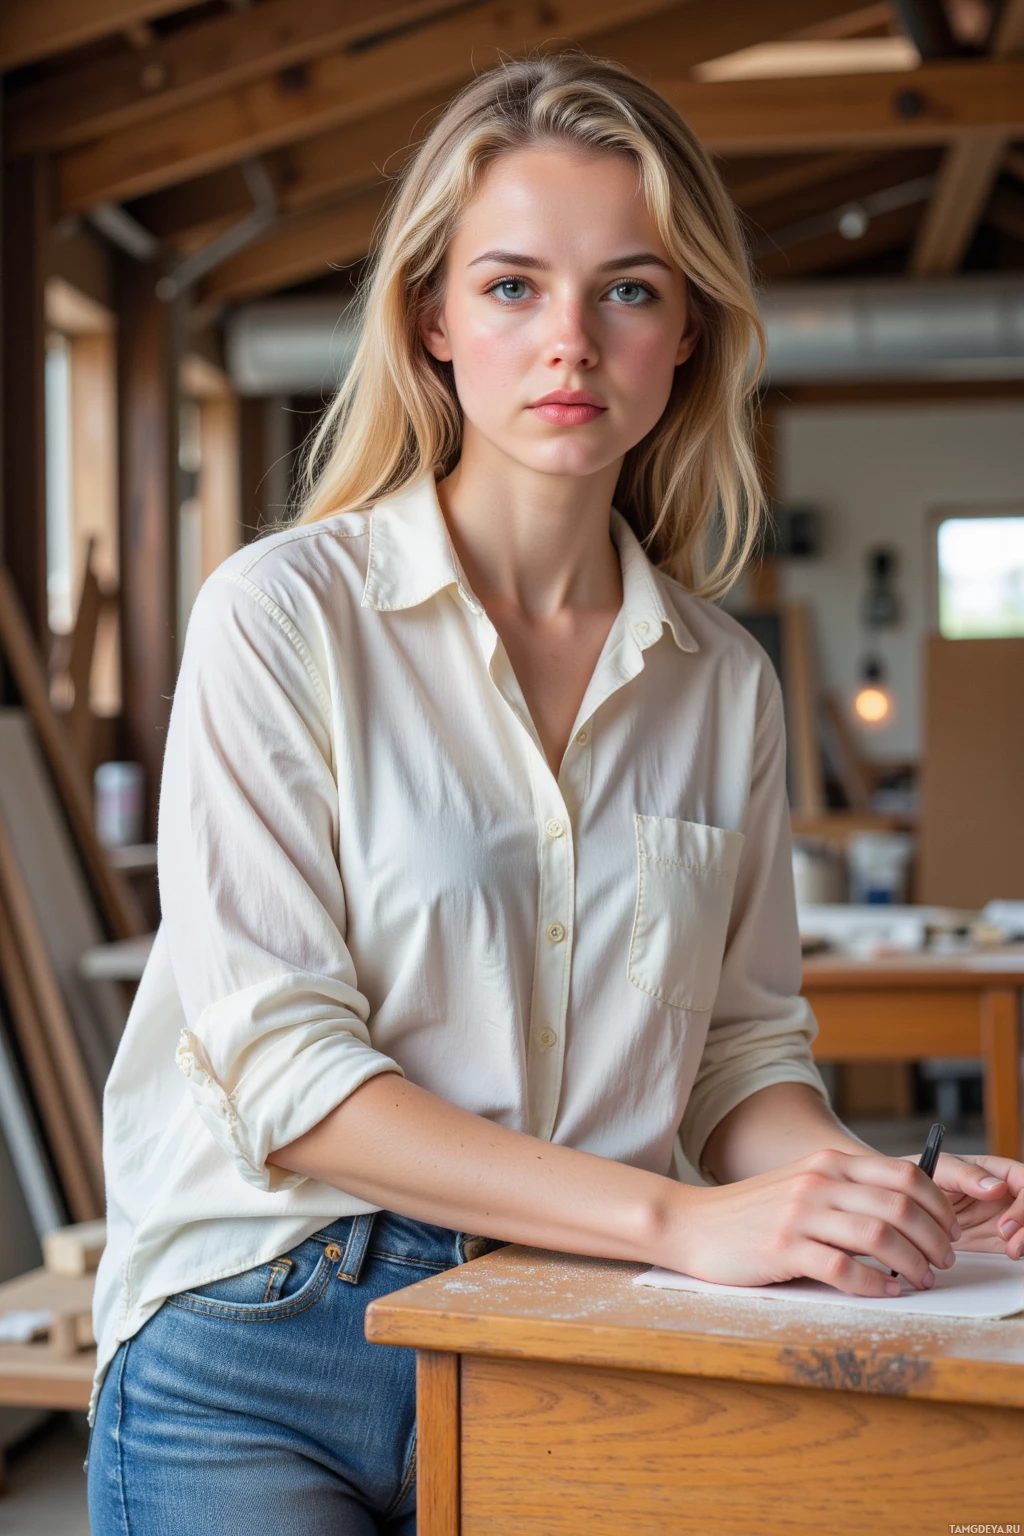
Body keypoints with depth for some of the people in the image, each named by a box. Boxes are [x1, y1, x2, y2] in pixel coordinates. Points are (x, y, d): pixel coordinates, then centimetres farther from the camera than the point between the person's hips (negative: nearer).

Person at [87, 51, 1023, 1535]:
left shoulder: (724, 678, 6)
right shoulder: (284, 613, -7)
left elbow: (744, 1044, 10)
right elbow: (283, 1071, -13)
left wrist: (875, 1192, -11)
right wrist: (676, 1218, -20)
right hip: (264, 1361, -3)